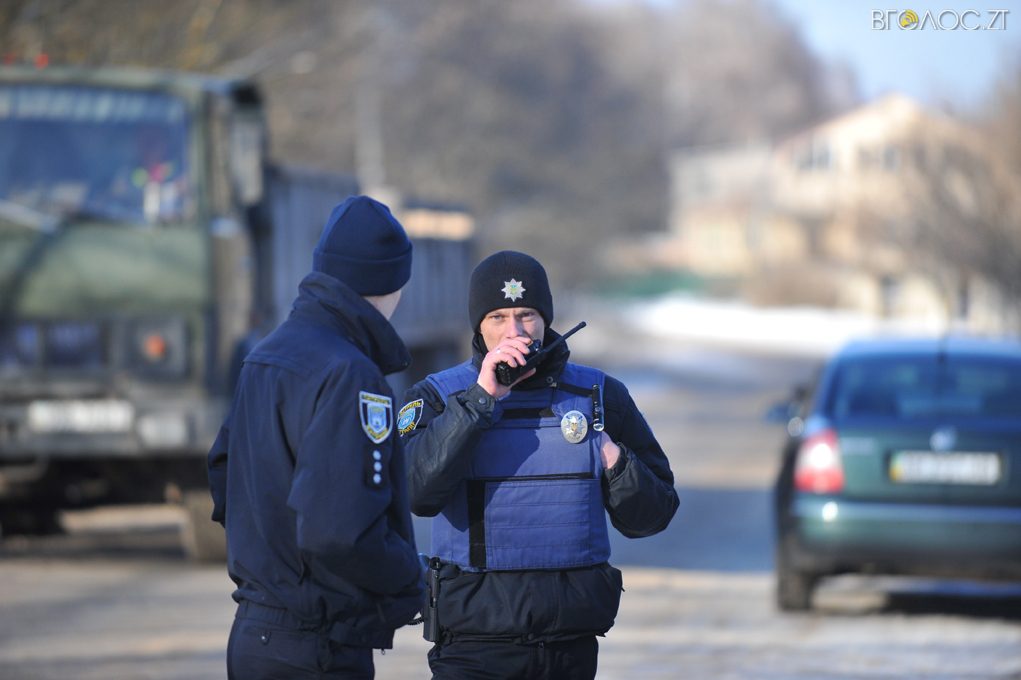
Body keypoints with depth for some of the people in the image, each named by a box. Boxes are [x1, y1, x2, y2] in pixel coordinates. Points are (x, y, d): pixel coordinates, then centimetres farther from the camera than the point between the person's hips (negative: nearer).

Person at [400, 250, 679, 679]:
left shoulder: (600, 396, 9)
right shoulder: (437, 398, 2)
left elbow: (651, 516, 11)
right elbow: (415, 493, -18)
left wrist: (617, 467, -9)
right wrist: (480, 399, -19)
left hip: (572, 642, 3)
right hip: (475, 640, -3)